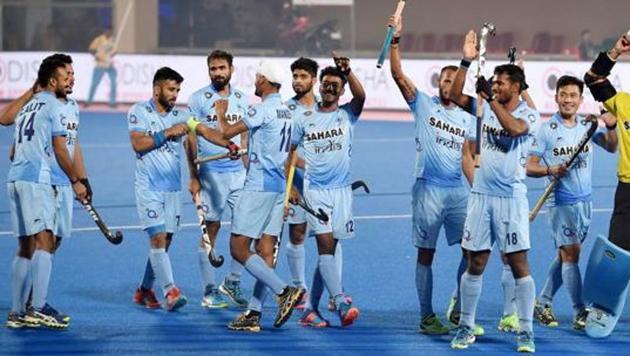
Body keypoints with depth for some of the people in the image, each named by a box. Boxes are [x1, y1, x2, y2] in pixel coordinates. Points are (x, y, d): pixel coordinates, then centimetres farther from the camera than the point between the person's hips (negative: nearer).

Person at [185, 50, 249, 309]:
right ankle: (209, 292, 6)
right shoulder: (199, 99, -2)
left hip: (238, 172, 5)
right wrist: (193, 177, -8)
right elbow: (191, 141, -3)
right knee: (211, 229, -1)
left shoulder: (241, 99, 12)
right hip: (211, 173, -5)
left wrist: (248, 171, 15)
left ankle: (232, 283, 14)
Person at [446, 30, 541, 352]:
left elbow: (513, 127, -25)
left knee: (519, 264, -4)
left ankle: (525, 332, 2)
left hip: (511, 197, -4)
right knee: (476, 263, 7)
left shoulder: (529, 115, -5)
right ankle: (466, 327, 14)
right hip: (480, 196, 4)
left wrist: (491, 97, -26)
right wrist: (466, 62, -7)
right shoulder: (485, 108, 9)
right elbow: (454, 96, 1)